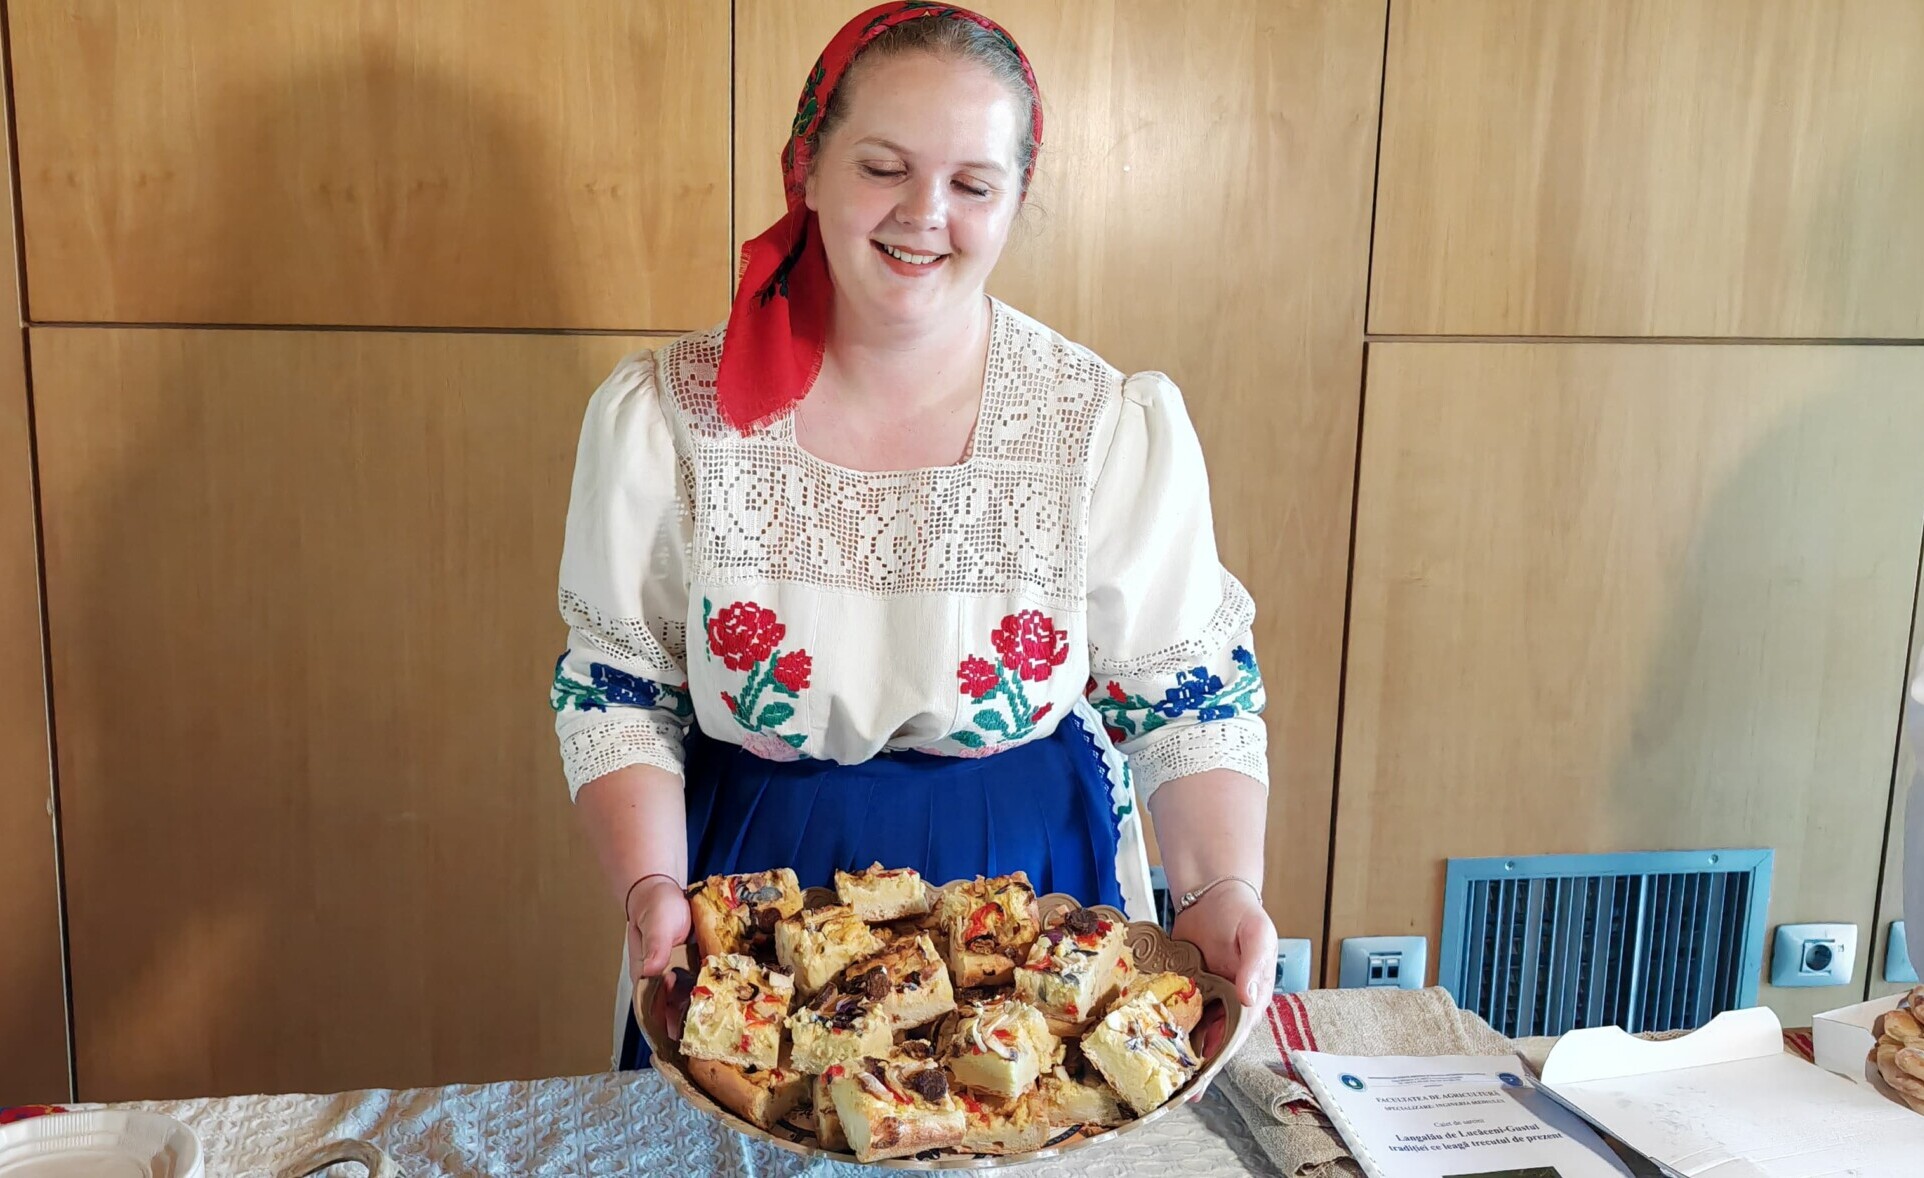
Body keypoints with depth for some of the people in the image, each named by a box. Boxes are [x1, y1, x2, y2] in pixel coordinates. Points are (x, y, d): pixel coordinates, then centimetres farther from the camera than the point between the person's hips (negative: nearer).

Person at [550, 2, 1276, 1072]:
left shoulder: (1121, 431, -12)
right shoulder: (665, 420, -11)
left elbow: (1194, 704, -5)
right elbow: (616, 695, -4)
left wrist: (1224, 894, -20)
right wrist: (652, 888, -19)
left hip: (1038, 899, 0)